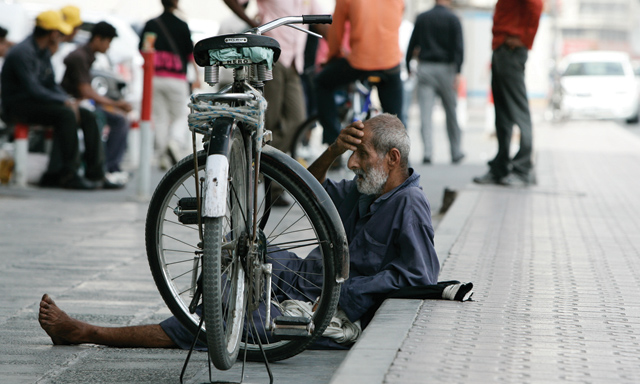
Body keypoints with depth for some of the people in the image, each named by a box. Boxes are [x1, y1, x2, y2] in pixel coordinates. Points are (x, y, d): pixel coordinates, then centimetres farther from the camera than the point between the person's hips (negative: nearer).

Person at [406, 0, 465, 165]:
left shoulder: (421, 18, 7)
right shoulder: (453, 19, -2)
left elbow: (412, 45, 7)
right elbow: (459, 47, -10)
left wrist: (408, 67, 14)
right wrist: (457, 72, -14)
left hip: (425, 69, 1)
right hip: (446, 69, -1)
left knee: (425, 113, -2)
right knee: (451, 112, 10)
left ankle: (427, 152, -14)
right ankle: (456, 152, 18)